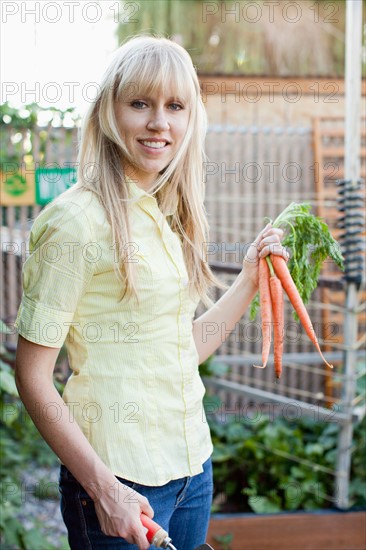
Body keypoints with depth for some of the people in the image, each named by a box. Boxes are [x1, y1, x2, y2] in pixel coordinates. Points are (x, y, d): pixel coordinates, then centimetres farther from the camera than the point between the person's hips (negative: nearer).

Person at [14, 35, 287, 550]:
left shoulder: (167, 216, 7)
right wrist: (104, 489, -18)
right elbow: (32, 377, -16)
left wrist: (250, 280, 6)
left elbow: (184, 350, 11)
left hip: (192, 463, 7)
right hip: (120, 477, -7)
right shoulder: (78, 219, -16)